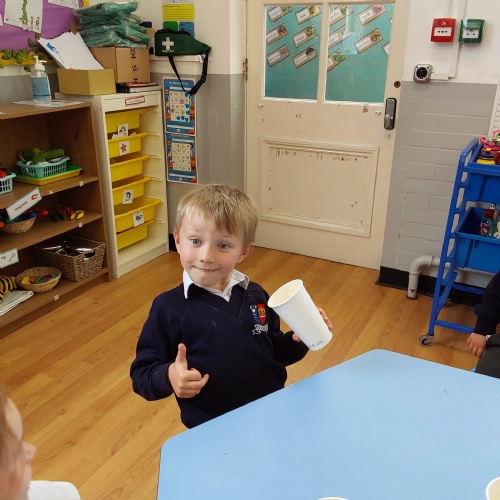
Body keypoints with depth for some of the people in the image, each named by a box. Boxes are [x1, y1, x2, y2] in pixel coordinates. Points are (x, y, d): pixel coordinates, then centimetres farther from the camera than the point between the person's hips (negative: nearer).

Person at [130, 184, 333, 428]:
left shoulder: (256, 296, -4)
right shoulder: (168, 307, -15)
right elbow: (141, 374, -12)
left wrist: (299, 339, -8)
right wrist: (169, 376, -31)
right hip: (212, 432, -2)